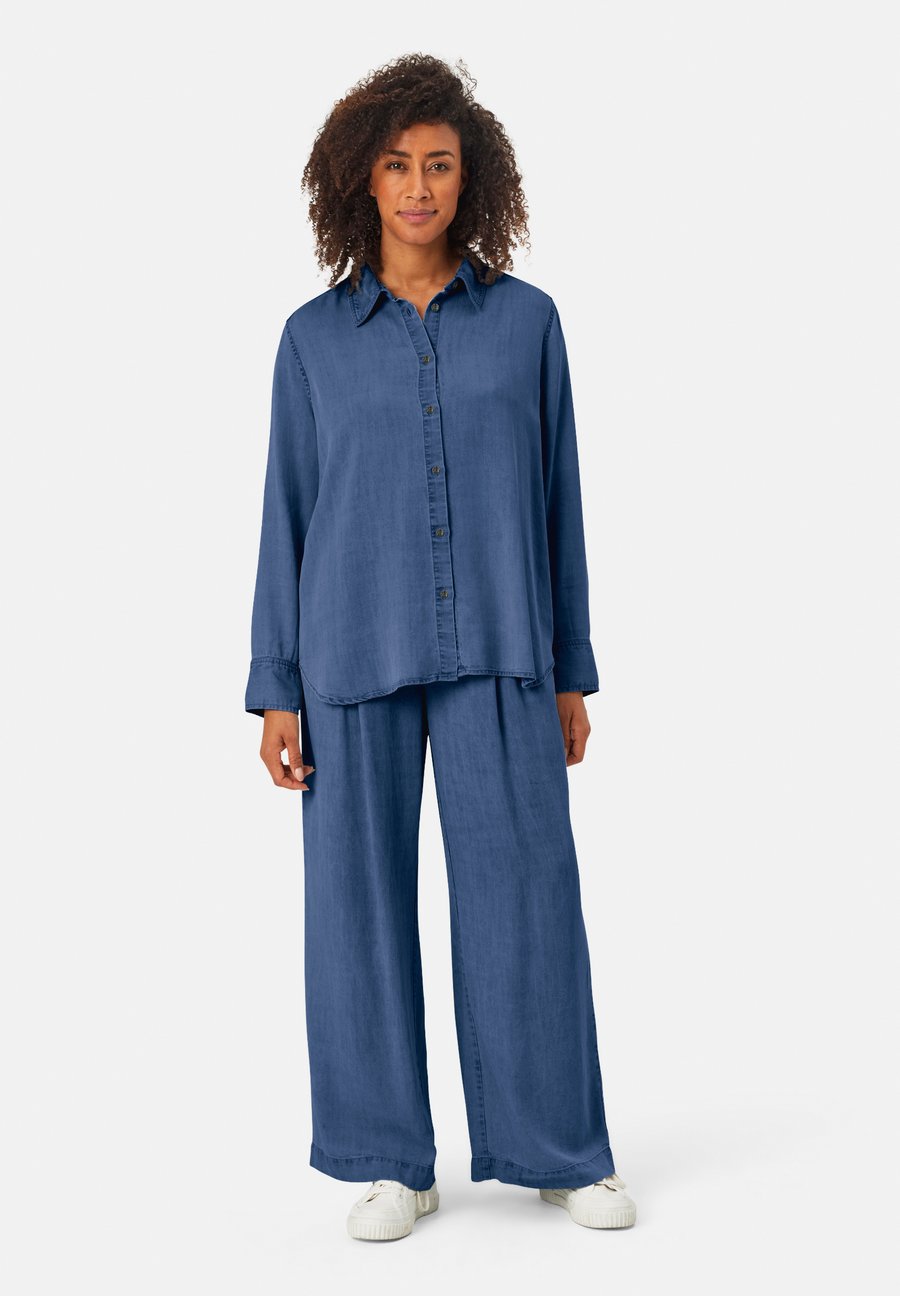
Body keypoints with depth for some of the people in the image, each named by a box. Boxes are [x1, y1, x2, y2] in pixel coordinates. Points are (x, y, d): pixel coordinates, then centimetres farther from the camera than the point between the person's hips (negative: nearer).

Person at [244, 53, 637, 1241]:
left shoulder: (526, 319, 5)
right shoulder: (314, 337, 5)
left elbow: (556, 498, 7)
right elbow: (290, 515, 5)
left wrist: (571, 673, 4)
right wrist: (277, 694, -1)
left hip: (495, 653, 0)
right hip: (356, 655, 0)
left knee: (525, 891, -2)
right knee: (360, 900, 1)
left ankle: (561, 1151, 14)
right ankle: (392, 1164, 15)